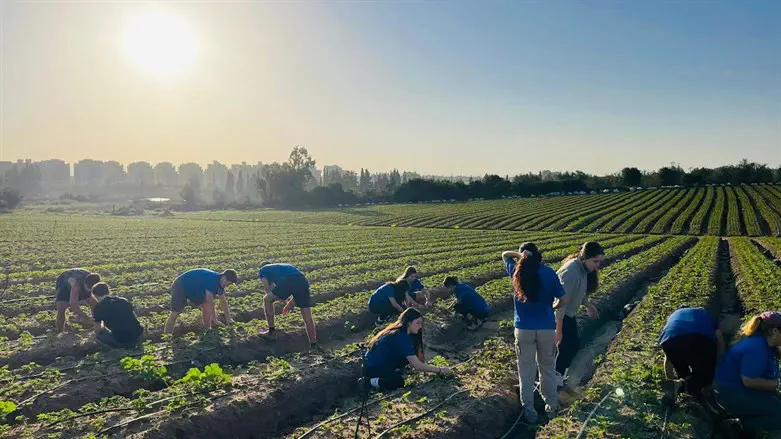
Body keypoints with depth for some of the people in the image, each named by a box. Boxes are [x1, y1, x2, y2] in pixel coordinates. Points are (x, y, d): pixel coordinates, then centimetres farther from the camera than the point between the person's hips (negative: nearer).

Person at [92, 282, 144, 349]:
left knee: (99, 334, 20)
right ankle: (131, 345, 17)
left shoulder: (98, 308, 2)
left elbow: (97, 331, 10)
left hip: (120, 342, -5)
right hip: (138, 336, 5)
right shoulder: (124, 300, 13)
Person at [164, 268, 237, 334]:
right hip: (180, 287, -9)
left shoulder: (219, 282, -3)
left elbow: (223, 302, 8)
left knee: (205, 305, 3)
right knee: (175, 313, -16)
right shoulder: (212, 280, -31)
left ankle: (207, 329, 10)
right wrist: (214, 319, -21)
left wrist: (228, 318, 9)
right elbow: (210, 302, -29)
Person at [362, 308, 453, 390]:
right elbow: (417, 365, -25)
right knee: (401, 382, -25)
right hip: (373, 368, -9)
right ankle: (371, 381, -9)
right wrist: (440, 370, -18)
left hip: (384, 363, 9)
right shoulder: (401, 337, -25)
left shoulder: (400, 332, 3)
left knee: (410, 356, 1)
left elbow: (414, 361, 6)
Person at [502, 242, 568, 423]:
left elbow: (505, 255, 18)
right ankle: (551, 404, 35)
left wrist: (521, 255, 2)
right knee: (547, 368, 20)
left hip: (524, 328, 0)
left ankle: (529, 411, 17)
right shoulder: (549, 272, -6)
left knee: (526, 371, 10)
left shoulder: (516, 271, -2)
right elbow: (563, 300, -4)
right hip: (547, 328, 0)